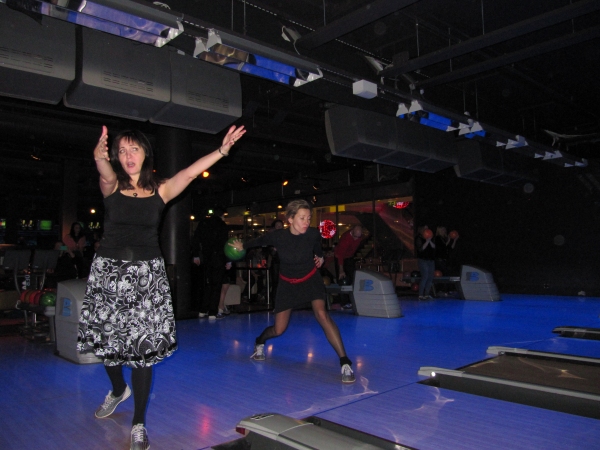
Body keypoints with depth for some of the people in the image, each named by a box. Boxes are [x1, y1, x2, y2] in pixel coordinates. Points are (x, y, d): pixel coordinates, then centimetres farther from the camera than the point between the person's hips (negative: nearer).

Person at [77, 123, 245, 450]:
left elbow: (191, 171, -10)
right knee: (108, 340, 11)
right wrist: (99, 157, -46)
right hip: (108, 270, 1)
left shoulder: (160, 190, 2)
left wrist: (222, 150, -22)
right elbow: (105, 173, -23)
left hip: (147, 274, -1)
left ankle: (138, 424, 13)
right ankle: (118, 390, 44)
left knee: (143, 347, -2)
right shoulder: (112, 185, 0)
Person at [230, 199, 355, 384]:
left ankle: (345, 363, -24)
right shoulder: (277, 236, -24)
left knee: (321, 314, -27)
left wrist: (320, 256, 12)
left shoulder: (313, 234, -22)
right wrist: (242, 246, 13)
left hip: (311, 279, 0)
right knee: (278, 330, 5)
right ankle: (259, 343, 41)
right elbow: (260, 241, -1)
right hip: (288, 283, 1)